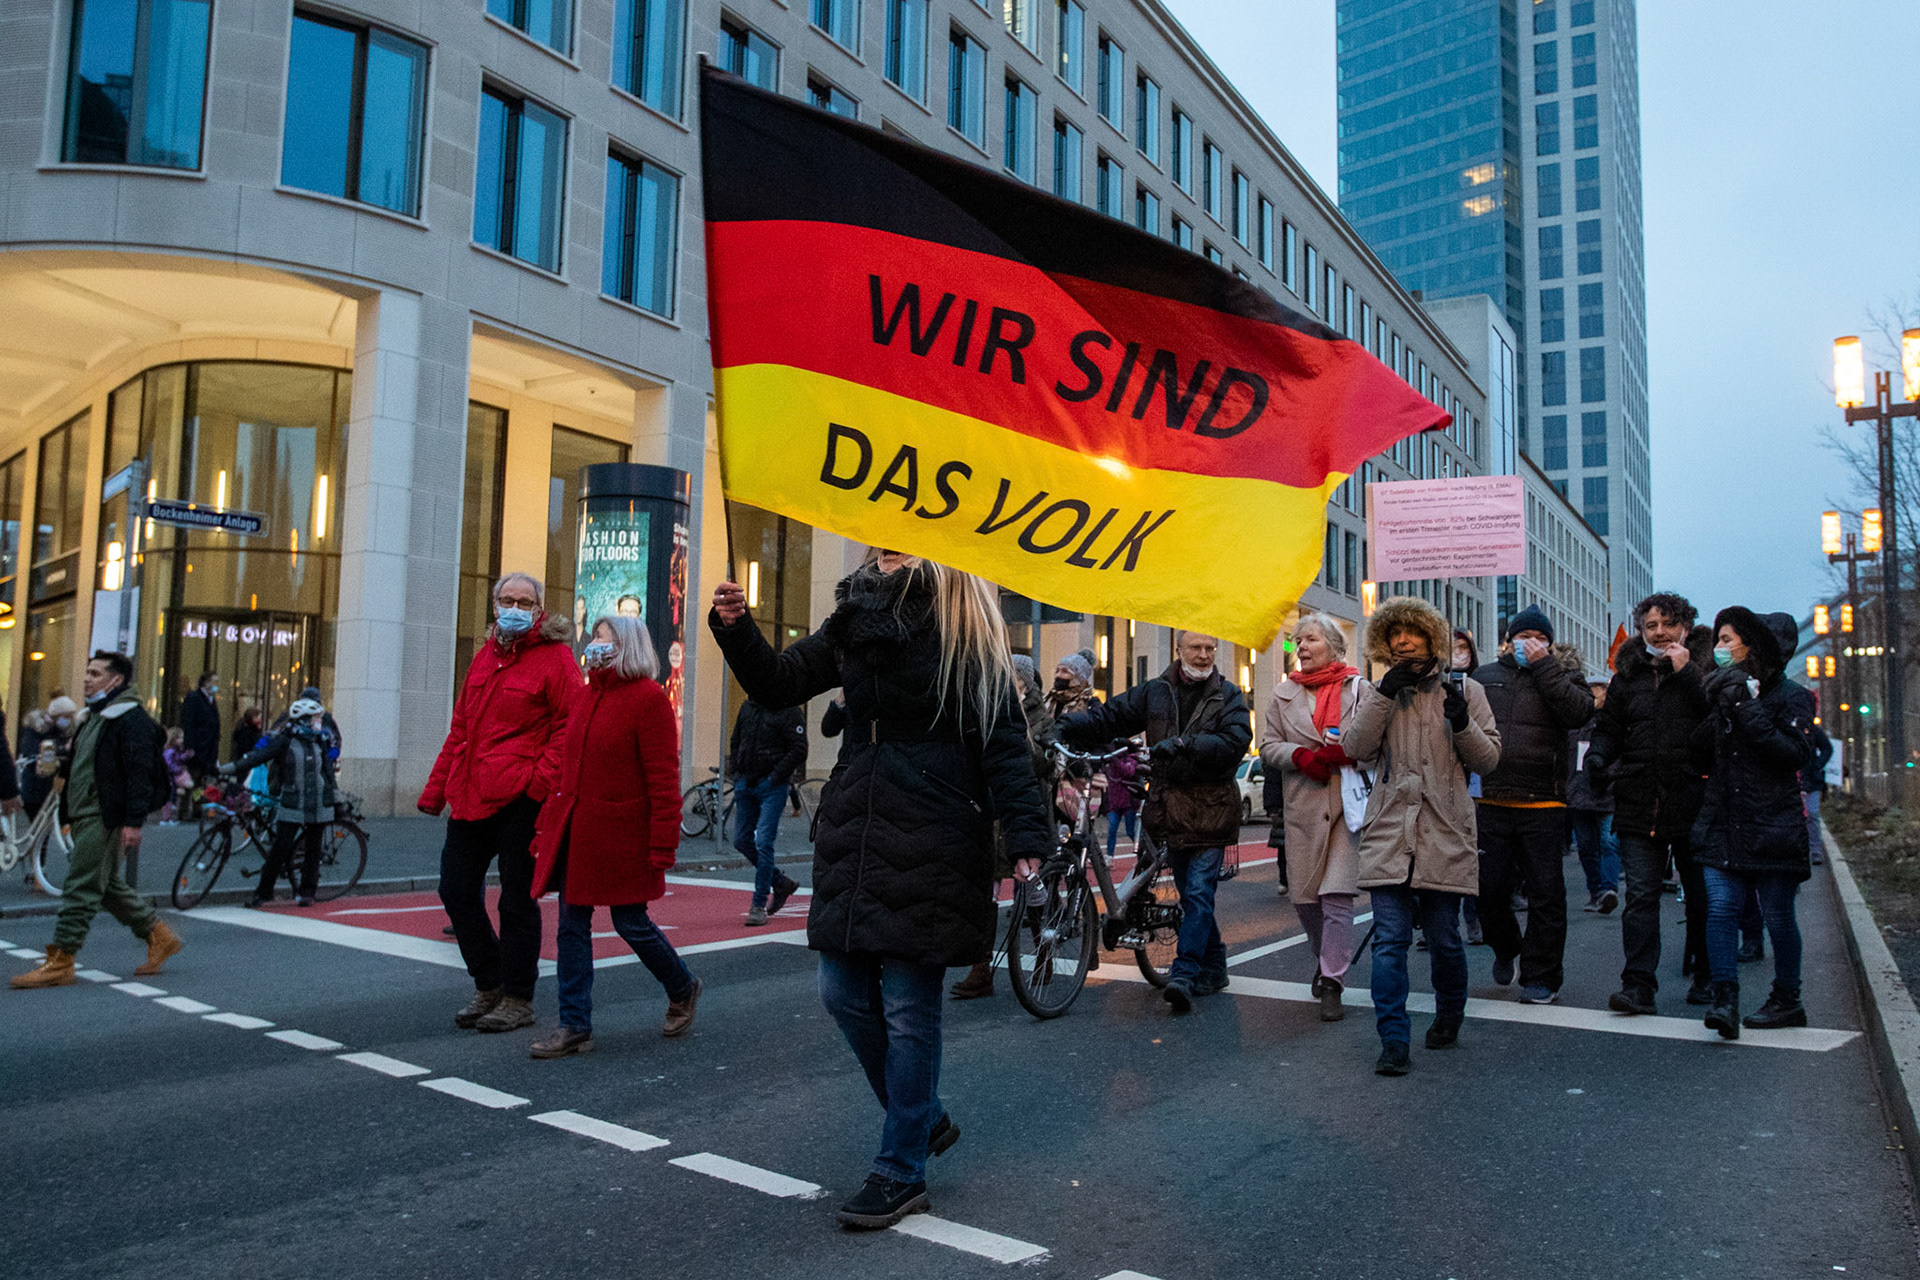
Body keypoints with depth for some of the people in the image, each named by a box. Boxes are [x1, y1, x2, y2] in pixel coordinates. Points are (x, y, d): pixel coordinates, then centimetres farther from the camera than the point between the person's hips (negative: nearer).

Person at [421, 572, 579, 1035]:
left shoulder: (554, 657, -5)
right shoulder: (485, 656, 17)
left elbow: (571, 726, -12)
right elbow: (460, 730, 21)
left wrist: (541, 778, -20)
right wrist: (436, 788, 18)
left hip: (520, 798, -7)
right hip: (471, 796, 7)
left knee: (516, 899, 1)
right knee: (456, 887, 9)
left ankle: (517, 999, 14)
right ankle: (488, 985, 26)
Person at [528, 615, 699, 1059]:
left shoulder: (648, 698, -11)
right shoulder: (584, 694, 13)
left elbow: (662, 779, -15)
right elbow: (567, 765, 17)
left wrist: (662, 846, -18)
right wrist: (548, 824, 15)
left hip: (620, 834, -7)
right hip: (574, 831, 7)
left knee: (630, 922, 3)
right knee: (572, 925, 7)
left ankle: (683, 990, 28)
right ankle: (575, 1026, 17)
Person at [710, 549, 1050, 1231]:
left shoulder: (965, 631, -5)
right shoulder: (855, 618, 11)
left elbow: (1002, 738, -9)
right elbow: (780, 682, 14)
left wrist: (1026, 835, -18)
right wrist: (736, 628, -3)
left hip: (932, 839, -6)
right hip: (854, 832, 6)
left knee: (908, 1007, 1)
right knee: (843, 991, 10)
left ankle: (902, 1173, 19)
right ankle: (925, 1118, 33)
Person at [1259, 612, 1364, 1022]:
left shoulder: (1359, 689, 5)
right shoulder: (1283, 694, 14)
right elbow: (1268, 746, 10)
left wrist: (1340, 753, -16)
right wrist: (1302, 757, -8)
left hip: (1348, 802, -3)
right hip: (1302, 806, 3)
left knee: (1337, 895, -10)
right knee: (1304, 897, 8)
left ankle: (1332, 983, -2)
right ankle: (1327, 962, 32)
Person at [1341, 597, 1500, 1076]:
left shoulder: (1464, 689, 8)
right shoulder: (1377, 693, 11)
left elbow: (1488, 759, 5)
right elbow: (1356, 747, -4)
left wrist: (1462, 723, -14)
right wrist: (1385, 693, -11)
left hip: (1445, 833, 0)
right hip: (1388, 833, 1)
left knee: (1443, 937, 8)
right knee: (1389, 939, -6)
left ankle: (1449, 1014, 34)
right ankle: (1394, 1042, -1)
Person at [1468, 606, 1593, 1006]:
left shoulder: (1562, 675, 7)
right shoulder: (1484, 677, 13)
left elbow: (1579, 712, -15)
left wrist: (1544, 666, -13)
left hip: (1543, 805, -2)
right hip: (1489, 803, 2)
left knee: (1545, 893, 1)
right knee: (1489, 889, 7)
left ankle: (1541, 977, 12)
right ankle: (1505, 948, 34)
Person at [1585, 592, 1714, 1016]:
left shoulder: (1704, 670, 4)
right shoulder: (1627, 676, 14)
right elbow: (1608, 727, 19)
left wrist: (1685, 672, -12)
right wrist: (1598, 758, -1)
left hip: (1694, 804, -2)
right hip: (1639, 806, 2)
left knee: (1702, 894, 11)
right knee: (1640, 894, -4)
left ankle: (1707, 979, 26)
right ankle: (1638, 984, -4)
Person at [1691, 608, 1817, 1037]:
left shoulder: (1790, 697, -2)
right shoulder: (1722, 693, 14)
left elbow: (1796, 754, -16)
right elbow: (1701, 757, 9)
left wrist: (1749, 711, -19)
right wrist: (1717, 712, -5)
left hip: (1773, 825, -4)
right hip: (1722, 823, 4)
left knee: (1777, 916, 6)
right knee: (1720, 907, -10)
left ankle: (1787, 1001, 22)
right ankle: (1725, 999, -11)